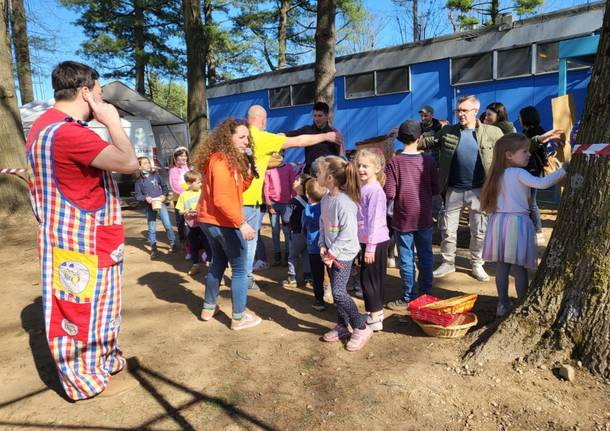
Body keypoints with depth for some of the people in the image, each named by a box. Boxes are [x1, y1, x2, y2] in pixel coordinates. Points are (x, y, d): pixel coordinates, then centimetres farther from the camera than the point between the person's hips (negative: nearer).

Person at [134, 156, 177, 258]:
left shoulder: (156, 175, 5)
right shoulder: (139, 181, 2)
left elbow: (164, 186, 11)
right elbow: (137, 195, 2)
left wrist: (164, 195, -6)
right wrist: (145, 198, -16)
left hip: (160, 203, 0)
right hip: (149, 206, 0)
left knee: (168, 224, -3)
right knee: (151, 228, 5)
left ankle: (172, 243, 14)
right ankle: (153, 248, 14)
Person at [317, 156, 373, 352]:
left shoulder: (344, 202, -23)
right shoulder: (326, 199, 3)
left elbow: (348, 232, -24)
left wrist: (332, 252, -19)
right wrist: (323, 245, 1)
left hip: (343, 253, -8)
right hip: (331, 252, 8)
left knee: (339, 292, -9)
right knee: (337, 292, 15)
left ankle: (361, 328, 8)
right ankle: (342, 327, 30)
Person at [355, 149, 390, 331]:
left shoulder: (375, 190, -17)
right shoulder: (362, 187, 9)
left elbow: (375, 221, -20)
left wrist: (370, 247, -20)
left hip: (375, 242, -8)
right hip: (364, 241, 8)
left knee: (369, 278, 0)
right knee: (367, 278, 17)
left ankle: (375, 318, 11)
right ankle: (376, 310, 32)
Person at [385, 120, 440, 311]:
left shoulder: (394, 162, -12)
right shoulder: (428, 161, -5)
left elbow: (389, 194, -14)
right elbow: (436, 190, 0)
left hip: (403, 219, -2)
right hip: (424, 218, 3)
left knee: (406, 259, 6)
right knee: (425, 256, 15)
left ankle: (409, 298, 14)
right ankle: (425, 294, 26)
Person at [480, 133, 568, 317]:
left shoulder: (498, 174, 11)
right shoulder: (519, 173, -10)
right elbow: (542, 183, -23)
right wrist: (563, 170, -16)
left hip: (499, 221, 6)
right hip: (517, 222, -6)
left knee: (501, 266, 11)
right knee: (519, 268, 3)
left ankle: (503, 304, 20)